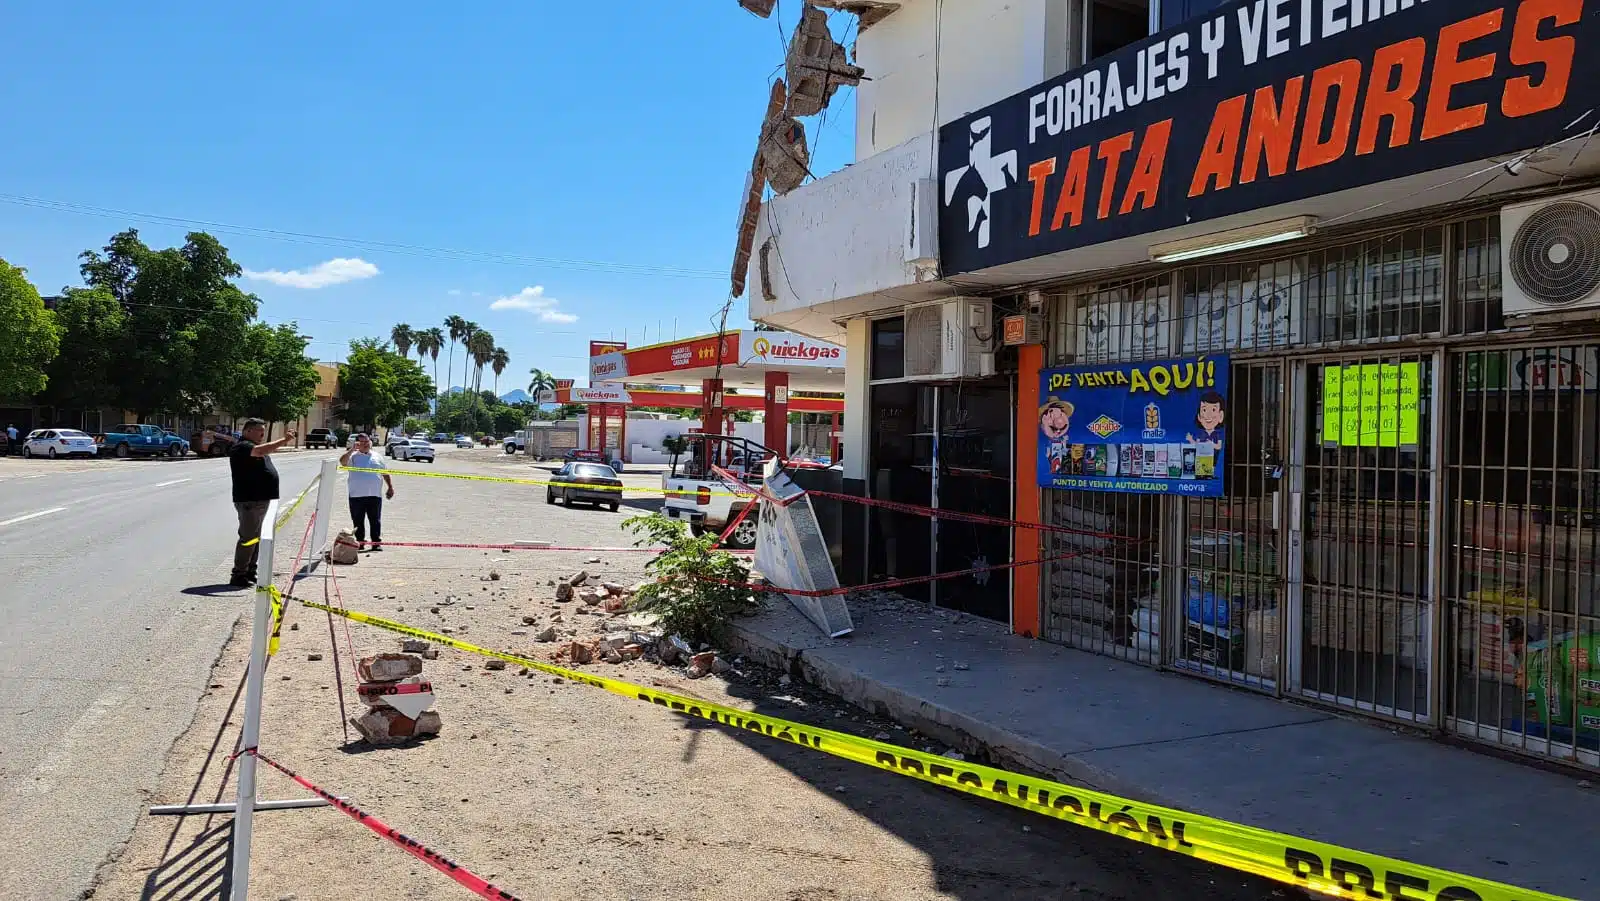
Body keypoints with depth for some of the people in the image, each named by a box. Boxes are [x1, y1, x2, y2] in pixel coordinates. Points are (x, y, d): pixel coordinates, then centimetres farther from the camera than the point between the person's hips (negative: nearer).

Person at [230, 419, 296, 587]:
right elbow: (260, 451, -32)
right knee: (248, 538, -9)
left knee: (256, 538, 15)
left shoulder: (254, 446, 19)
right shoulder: (242, 447, -14)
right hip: (249, 501, -11)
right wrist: (284, 440, -32)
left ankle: (250, 573, 23)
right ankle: (239, 575, -5)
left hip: (261, 499, 11)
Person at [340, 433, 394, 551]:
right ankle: (360, 542, 14)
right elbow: (343, 462, -17)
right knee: (358, 521, 5)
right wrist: (352, 450, -24)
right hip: (356, 496, -1)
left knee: (376, 521, 2)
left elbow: (385, 474, 20)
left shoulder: (377, 457, 15)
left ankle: (377, 542, 6)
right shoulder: (353, 456, 4)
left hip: (375, 495, 1)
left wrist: (390, 487, 14)